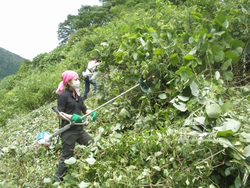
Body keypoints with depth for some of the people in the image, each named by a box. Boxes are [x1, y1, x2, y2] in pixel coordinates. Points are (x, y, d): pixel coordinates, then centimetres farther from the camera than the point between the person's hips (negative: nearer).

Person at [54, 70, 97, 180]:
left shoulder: (77, 95, 13)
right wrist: (72, 117, -28)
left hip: (79, 129, 8)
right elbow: (59, 114, -14)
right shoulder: (64, 96, -10)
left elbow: (84, 109, 14)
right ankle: (58, 178, 23)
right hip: (68, 131, -8)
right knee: (66, 156, 2)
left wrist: (92, 113, -6)